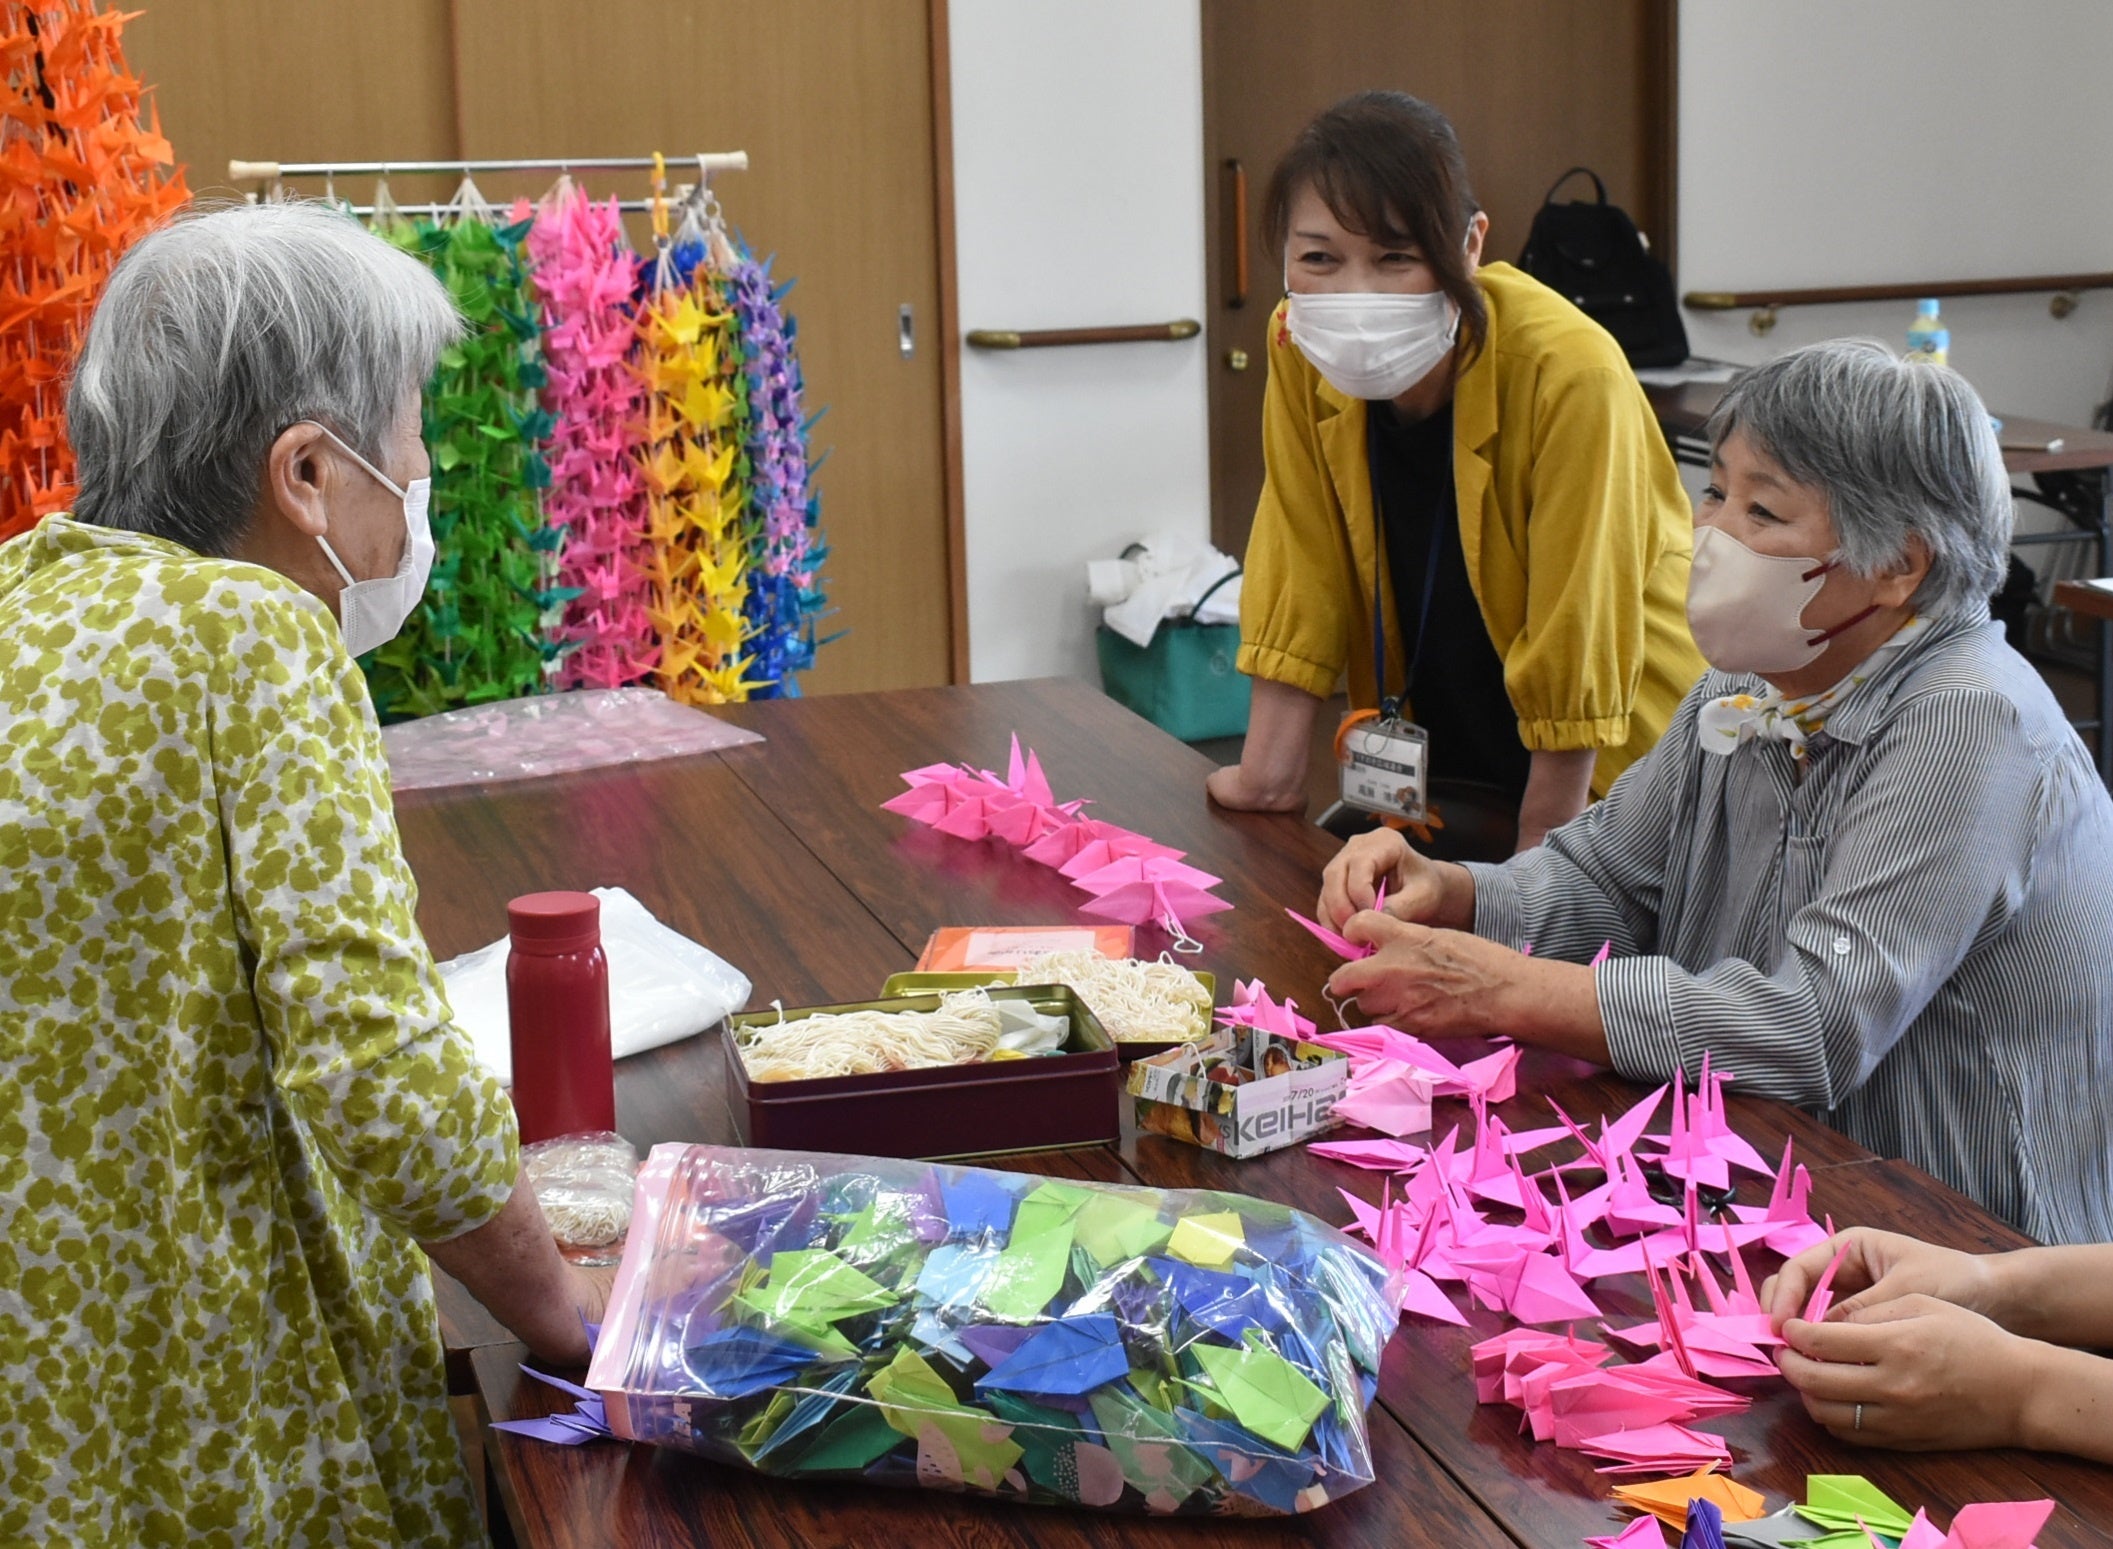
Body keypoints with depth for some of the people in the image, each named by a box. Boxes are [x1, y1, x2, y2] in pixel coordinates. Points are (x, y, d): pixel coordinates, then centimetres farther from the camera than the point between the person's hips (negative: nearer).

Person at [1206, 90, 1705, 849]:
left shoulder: (1571, 374, -28)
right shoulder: (1300, 351, -13)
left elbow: (1575, 647, -22)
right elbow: (1303, 575, -5)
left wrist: (1535, 871, -17)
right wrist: (1268, 778, -4)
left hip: (1599, 775, -4)